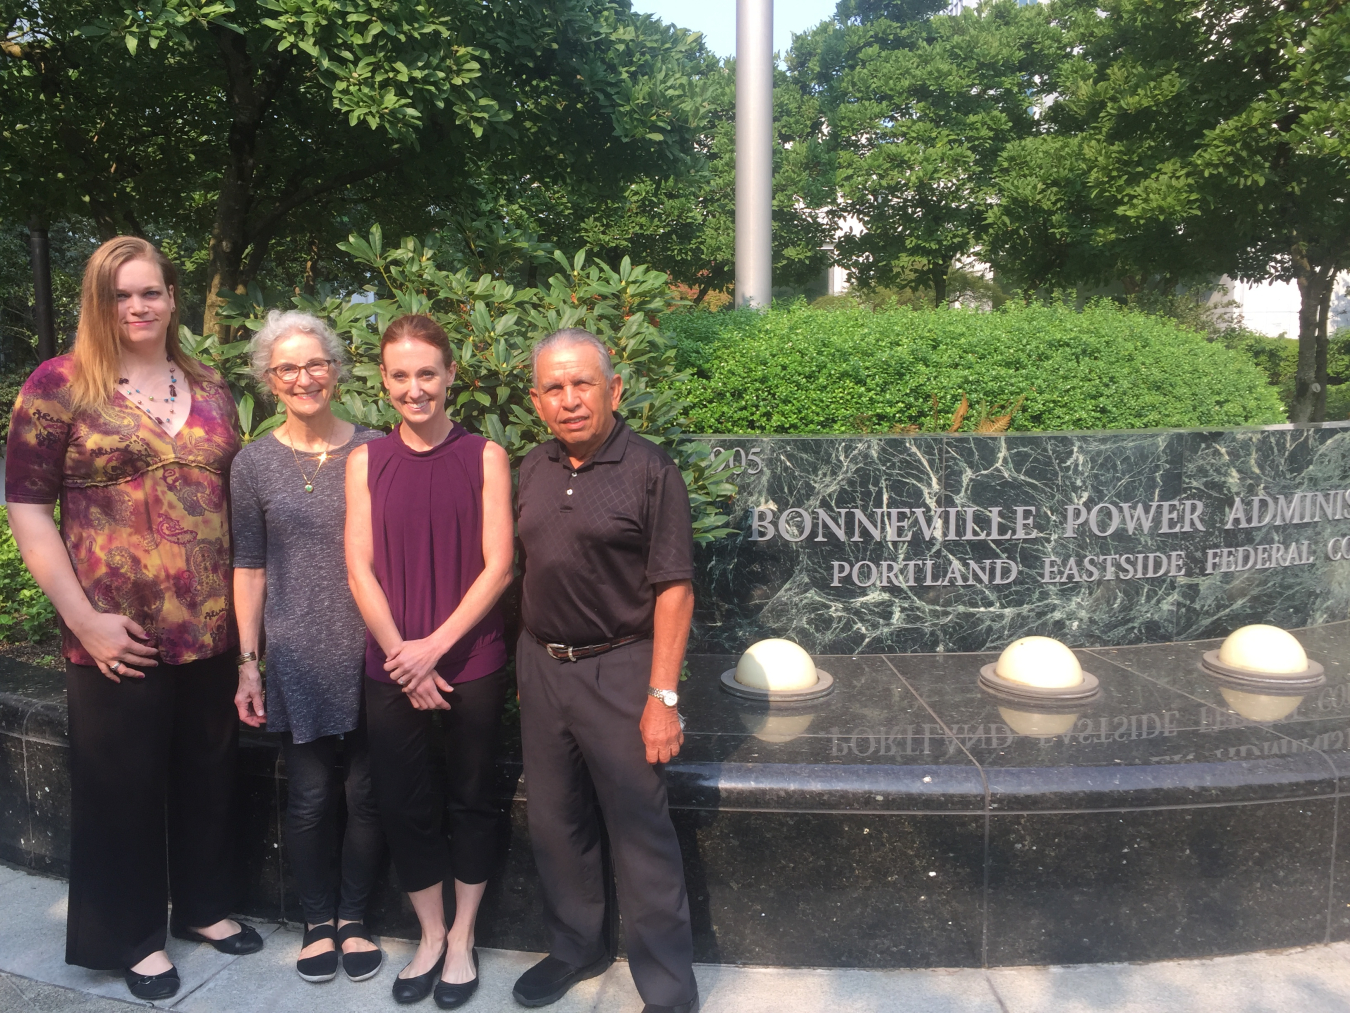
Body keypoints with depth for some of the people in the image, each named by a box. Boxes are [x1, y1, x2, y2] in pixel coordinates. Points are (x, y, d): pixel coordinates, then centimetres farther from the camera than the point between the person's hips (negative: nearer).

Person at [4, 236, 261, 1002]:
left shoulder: (210, 389, 8)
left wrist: (245, 601, 8)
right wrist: (85, 618, -13)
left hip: (211, 628, 4)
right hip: (119, 637, -4)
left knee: (208, 774, 16)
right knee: (123, 786, 10)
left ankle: (205, 905, 36)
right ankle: (133, 934, 29)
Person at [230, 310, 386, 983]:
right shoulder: (254, 464, 1)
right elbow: (249, 567, 5)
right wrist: (248, 662, 2)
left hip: (372, 651, 0)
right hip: (298, 657, 0)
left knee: (367, 793, 8)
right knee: (309, 796, 8)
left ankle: (354, 918, 28)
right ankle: (318, 921, 29)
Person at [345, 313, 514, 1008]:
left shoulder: (484, 457, -3)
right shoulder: (367, 462, 3)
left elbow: (497, 565, -7)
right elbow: (360, 569, 0)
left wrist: (435, 645, -13)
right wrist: (405, 656, -7)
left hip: (471, 662, -2)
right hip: (391, 666, 2)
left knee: (472, 798, 10)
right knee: (404, 802, 10)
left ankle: (462, 939, 29)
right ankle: (430, 937, 31)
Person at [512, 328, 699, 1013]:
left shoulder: (649, 470, -10)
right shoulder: (533, 468, 7)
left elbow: (673, 589, -13)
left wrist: (663, 697, -17)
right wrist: (526, 662, 11)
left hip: (617, 669, -6)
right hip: (541, 666, 6)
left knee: (641, 833, 1)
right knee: (555, 823, 17)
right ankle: (575, 949, 38)